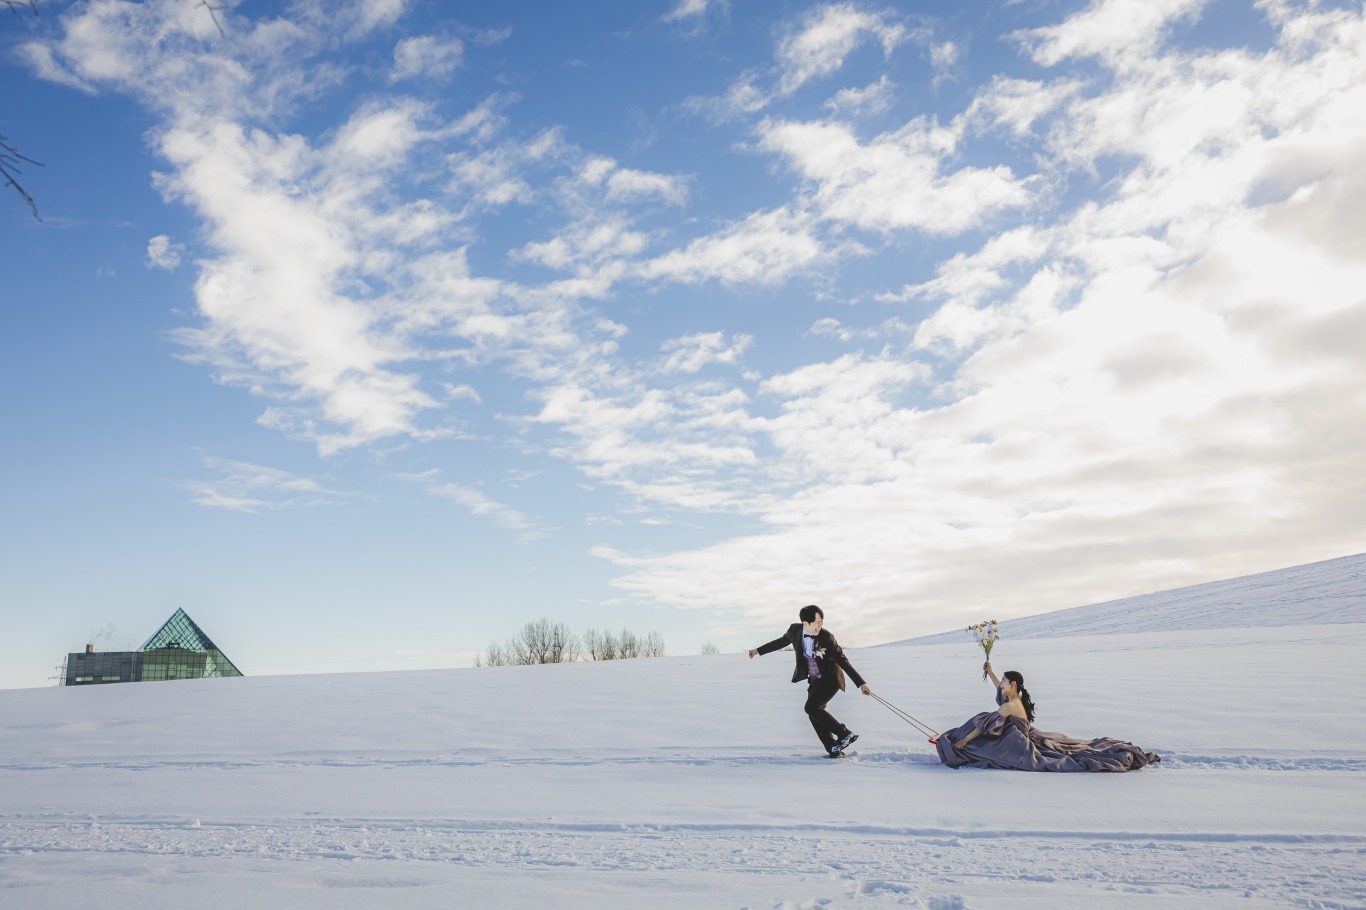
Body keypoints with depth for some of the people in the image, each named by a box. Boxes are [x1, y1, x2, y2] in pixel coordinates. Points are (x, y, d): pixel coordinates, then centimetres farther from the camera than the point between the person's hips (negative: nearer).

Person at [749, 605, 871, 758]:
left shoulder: (826, 637, -22)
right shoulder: (795, 630, -10)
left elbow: (843, 661, -16)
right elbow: (781, 641, 12)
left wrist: (861, 683, -18)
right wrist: (758, 650, 21)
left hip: (830, 678, -6)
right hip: (815, 680, 6)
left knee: (811, 707, -20)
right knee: (814, 715, 0)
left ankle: (845, 734, -10)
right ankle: (834, 751, 8)